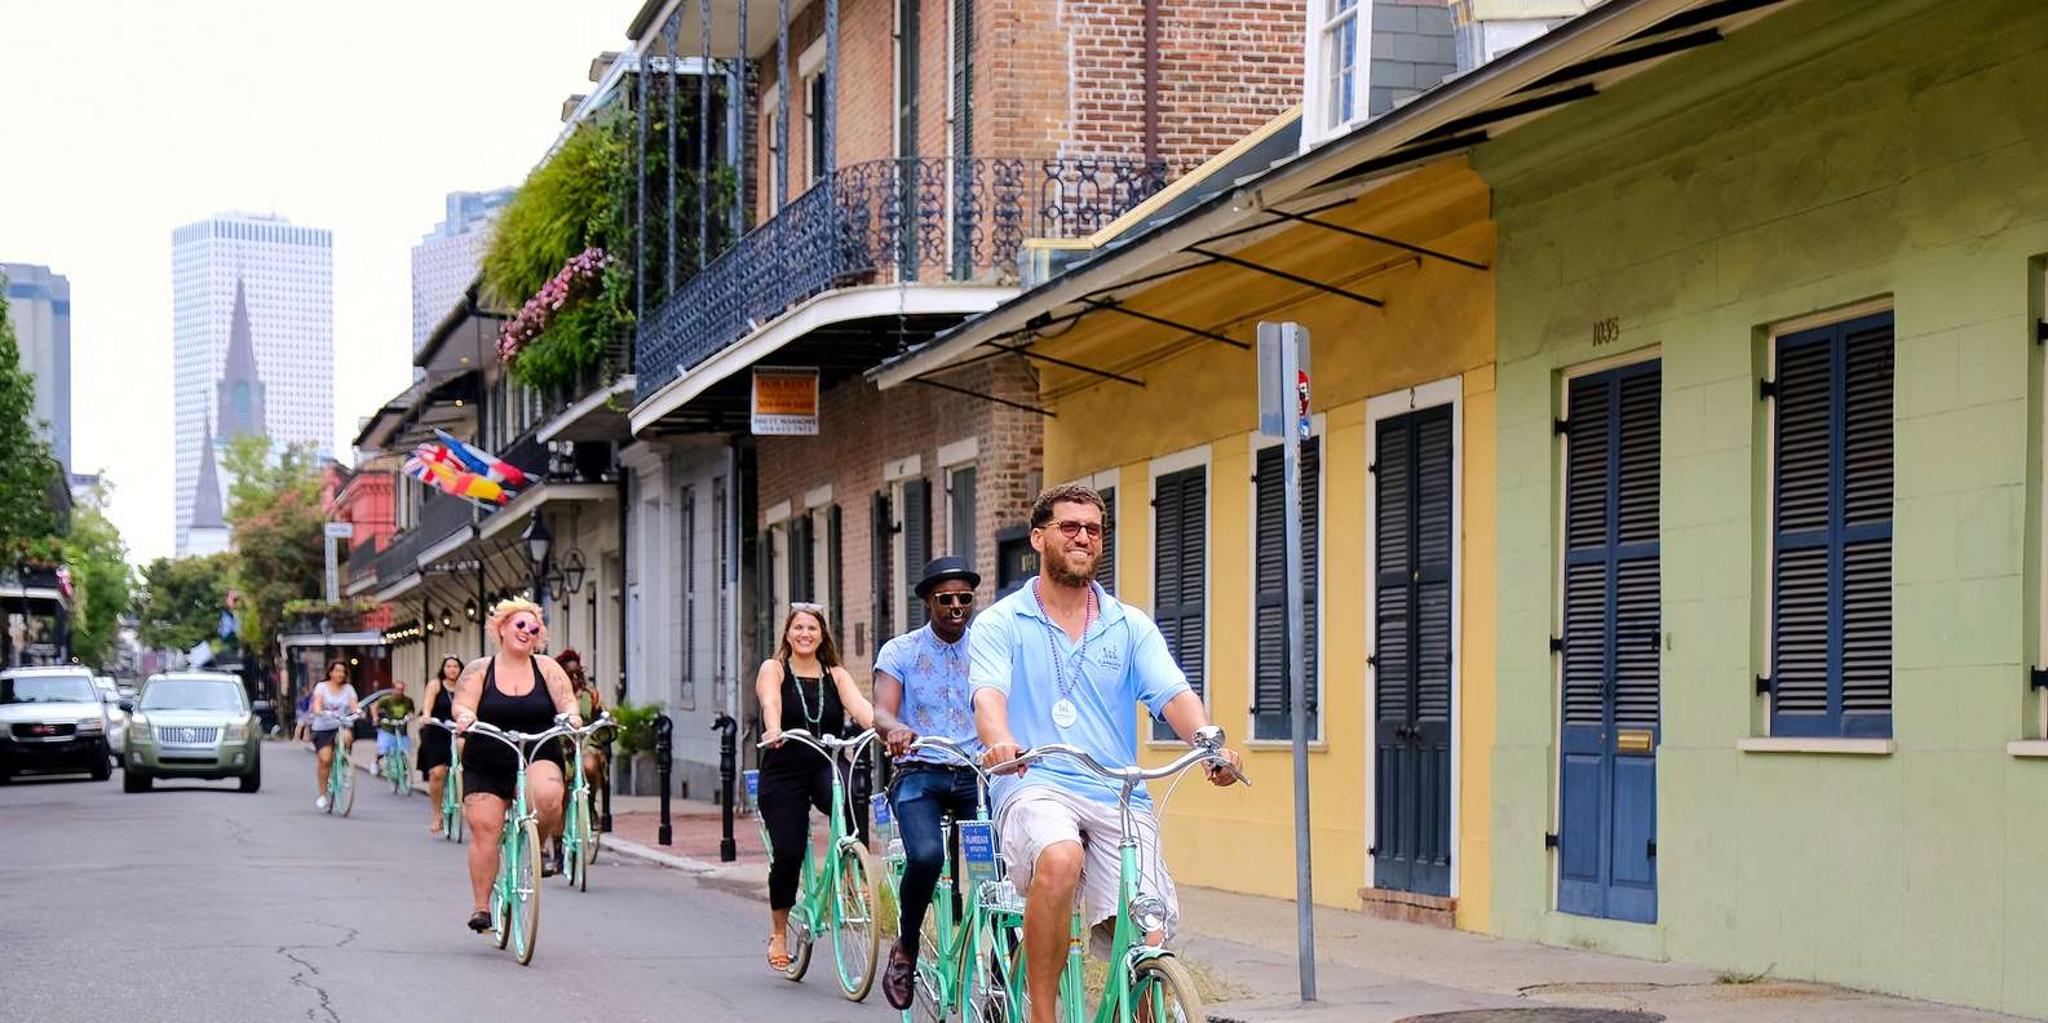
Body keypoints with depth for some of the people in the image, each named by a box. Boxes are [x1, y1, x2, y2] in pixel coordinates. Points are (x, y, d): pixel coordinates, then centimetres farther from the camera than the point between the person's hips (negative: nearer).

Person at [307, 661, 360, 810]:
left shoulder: (348, 688, 10)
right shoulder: (322, 687, 4)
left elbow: (353, 705, -4)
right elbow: (317, 703, -13)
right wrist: (318, 711, -35)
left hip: (342, 726, 1)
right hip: (323, 728, -1)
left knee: (346, 736, -33)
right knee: (324, 760, -13)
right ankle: (322, 794, -1)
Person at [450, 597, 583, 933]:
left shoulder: (547, 668, 8)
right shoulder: (479, 669, 4)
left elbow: (566, 701, -1)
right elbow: (463, 705, -7)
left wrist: (570, 715, -25)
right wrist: (465, 717, -30)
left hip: (538, 758, 0)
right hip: (486, 766, 1)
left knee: (546, 795, -32)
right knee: (484, 829, -8)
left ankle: (543, 848, -2)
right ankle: (482, 907, 3)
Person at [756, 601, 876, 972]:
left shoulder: (836, 675, 10)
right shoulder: (773, 670, 3)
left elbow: (858, 705, -9)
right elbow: (771, 703, -18)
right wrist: (774, 731, -41)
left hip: (825, 767, 1)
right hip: (783, 773, -1)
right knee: (787, 852, -8)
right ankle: (779, 933, 13)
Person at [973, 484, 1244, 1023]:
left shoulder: (1131, 626, 15)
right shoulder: (1000, 624, 7)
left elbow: (1173, 693, 0)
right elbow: (989, 693, -11)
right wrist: (999, 741, -35)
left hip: (1120, 798, 3)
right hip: (1035, 787, -3)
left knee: (1145, 944, -13)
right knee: (1060, 860, -37)